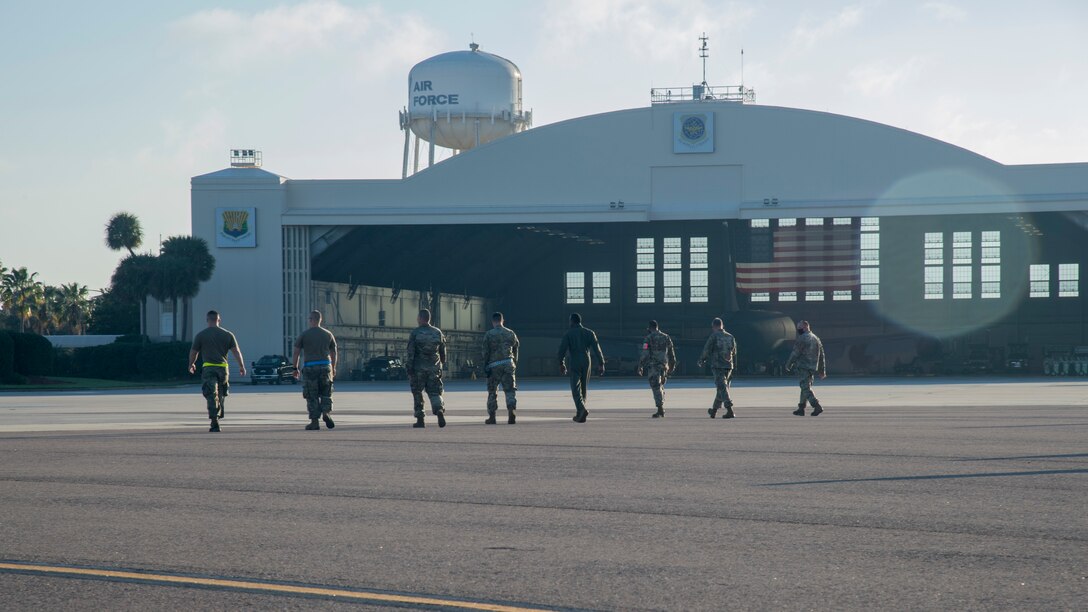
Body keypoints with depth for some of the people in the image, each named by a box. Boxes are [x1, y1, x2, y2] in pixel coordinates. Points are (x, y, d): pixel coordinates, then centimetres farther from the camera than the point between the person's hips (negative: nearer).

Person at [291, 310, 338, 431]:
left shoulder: (304, 335, -1)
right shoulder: (328, 334, 8)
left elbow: (296, 353, -1)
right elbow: (333, 353, 14)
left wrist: (295, 368, 9)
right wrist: (333, 368, 26)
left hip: (310, 367, -2)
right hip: (325, 366, 2)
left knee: (312, 397, 3)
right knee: (325, 394, 12)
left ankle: (314, 421, 0)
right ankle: (326, 413, -13)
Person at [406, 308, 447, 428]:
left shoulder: (415, 333, -6)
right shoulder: (438, 333, 6)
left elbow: (411, 352, -10)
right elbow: (443, 352, 11)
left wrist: (409, 369, -7)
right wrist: (442, 365, 22)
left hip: (419, 368, -3)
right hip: (434, 368, 3)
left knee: (417, 394, 9)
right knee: (434, 393, 5)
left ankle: (420, 419, 7)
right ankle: (440, 411, -22)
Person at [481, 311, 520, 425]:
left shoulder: (489, 334, -1)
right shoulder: (511, 334, 10)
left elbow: (486, 352, -5)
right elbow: (515, 351, 15)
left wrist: (485, 366, -2)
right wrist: (515, 365, 23)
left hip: (494, 365, -2)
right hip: (508, 364, 2)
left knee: (492, 392, 8)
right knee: (510, 390, 1)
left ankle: (492, 416, 11)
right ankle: (511, 411, -20)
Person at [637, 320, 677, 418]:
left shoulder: (649, 338, -6)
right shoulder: (666, 337, 11)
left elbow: (644, 354, -13)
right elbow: (672, 354, 15)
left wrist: (640, 366, -8)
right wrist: (672, 366, 23)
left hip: (653, 366, -5)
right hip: (664, 365, 5)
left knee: (656, 388, -5)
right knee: (661, 387, 19)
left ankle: (660, 409, -13)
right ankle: (662, 409, 17)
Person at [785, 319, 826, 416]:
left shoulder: (802, 339, -9)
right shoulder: (816, 338, 14)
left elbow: (795, 353, -11)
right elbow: (822, 356, 17)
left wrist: (788, 365, 1)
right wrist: (822, 370, 21)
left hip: (803, 367, -8)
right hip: (813, 367, 8)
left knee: (806, 387, -10)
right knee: (806, 387, 15)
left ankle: (817, 406, -24)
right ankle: (801, 409, 19)